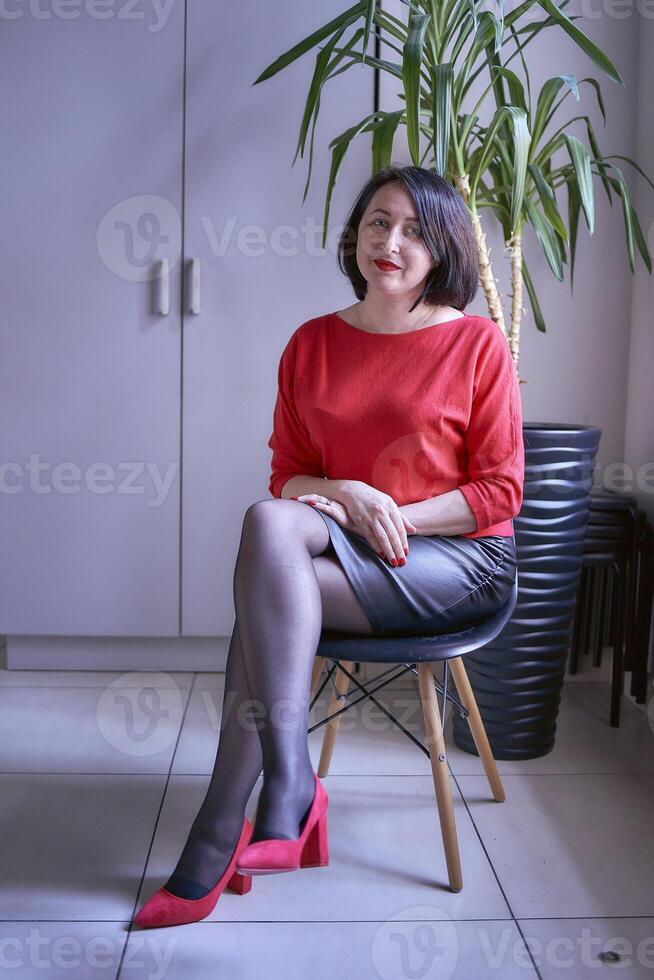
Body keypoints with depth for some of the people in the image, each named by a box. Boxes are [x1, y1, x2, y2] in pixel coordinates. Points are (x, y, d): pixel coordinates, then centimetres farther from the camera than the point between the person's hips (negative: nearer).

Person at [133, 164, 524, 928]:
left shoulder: (476, 342, -2)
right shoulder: (312, 343, 10)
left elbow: (499, 492, -3)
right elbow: (287, 475, 9)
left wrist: (396, 516, -15)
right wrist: (350, 498, -13)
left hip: (460, 558, -4)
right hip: (346, 549, 4)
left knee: (263, 600, -28)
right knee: (270, 519, -31)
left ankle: (216, 841, -18)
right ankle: (288, 787, -31)